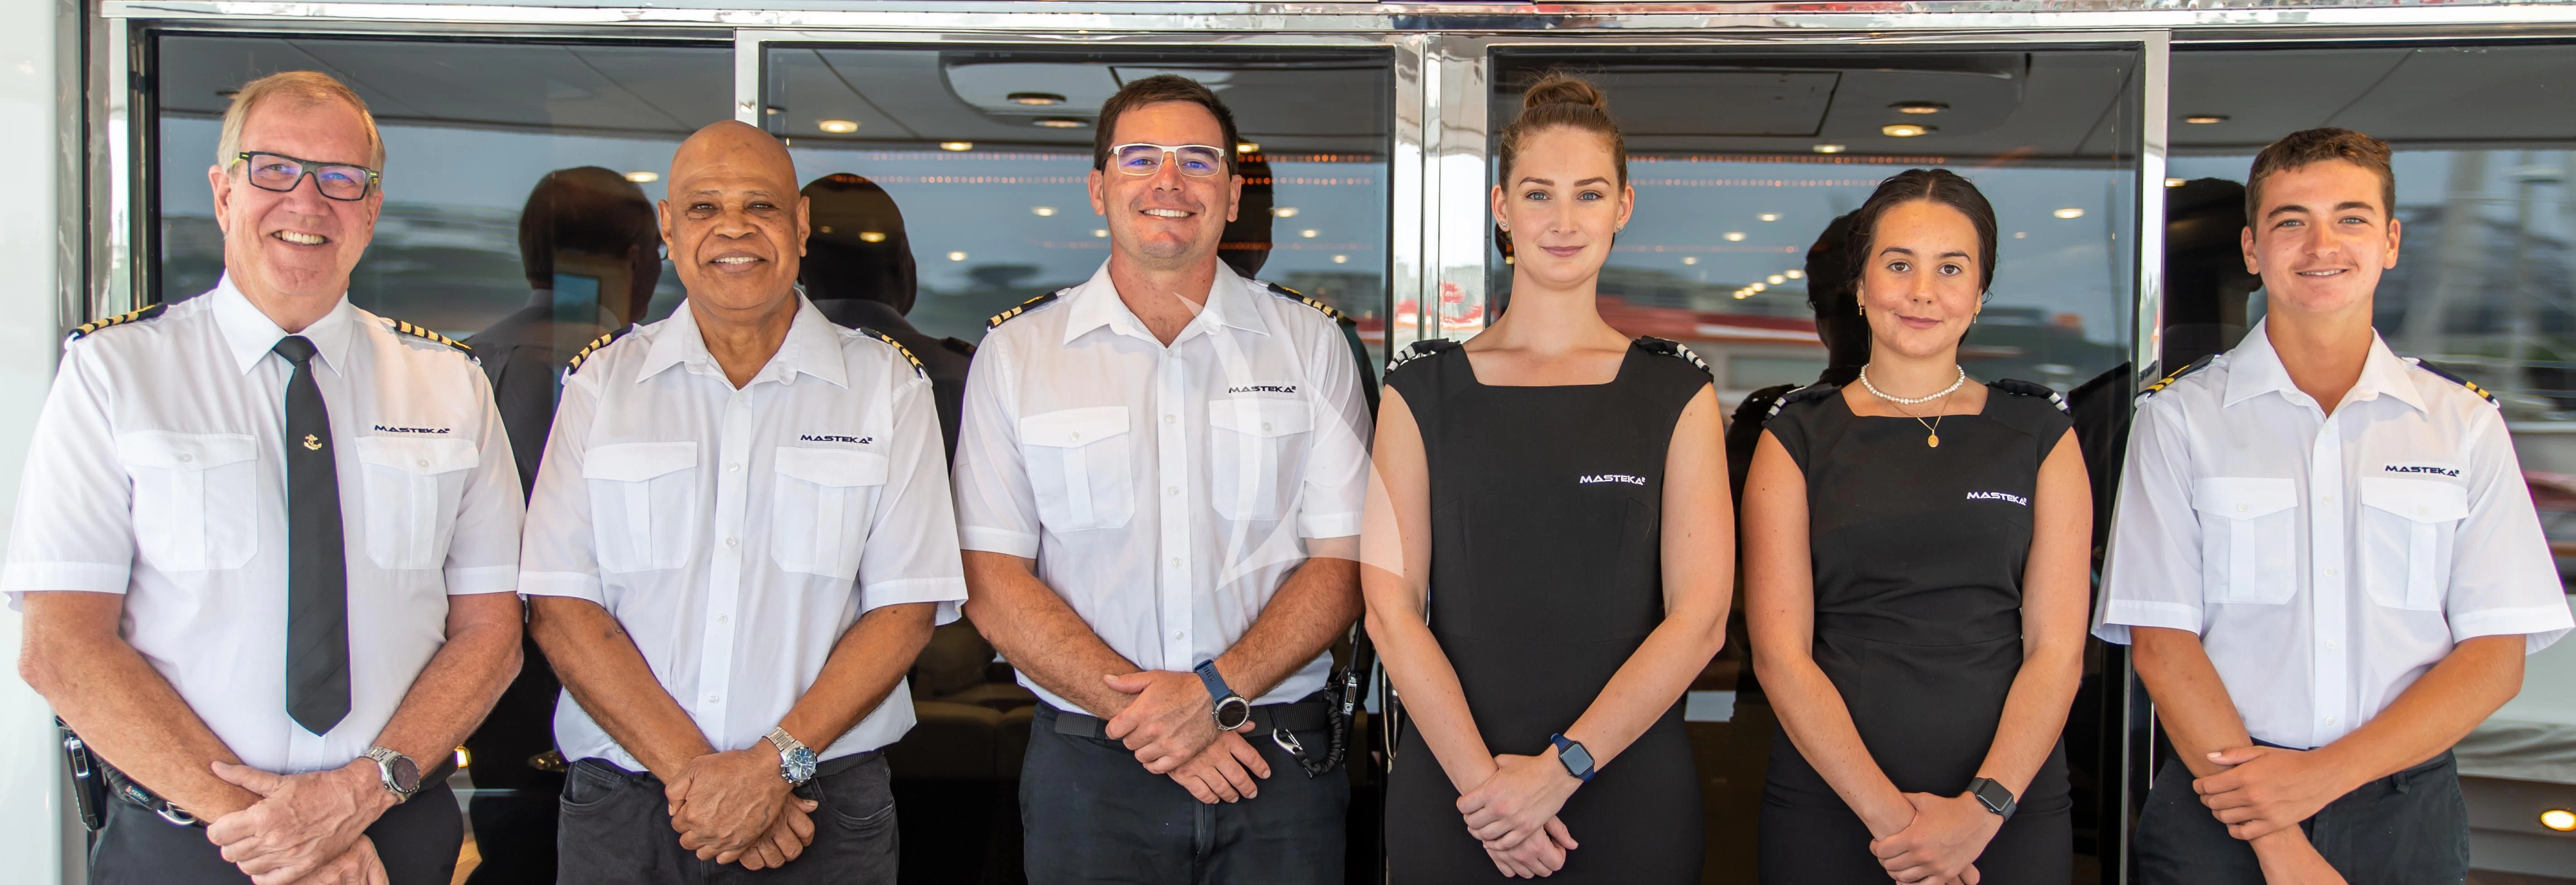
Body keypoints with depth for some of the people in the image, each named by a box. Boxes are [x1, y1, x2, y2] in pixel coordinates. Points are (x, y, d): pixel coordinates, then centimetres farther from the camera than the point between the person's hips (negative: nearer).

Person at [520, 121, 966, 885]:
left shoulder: (887, 384, 2)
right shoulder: (603, 380, 5)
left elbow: (908, 606, -3)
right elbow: (560, 605, -2)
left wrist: (776, 763, -14)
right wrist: (690, 771, -13)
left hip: (825, 801, -1)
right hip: (624, 807, 1)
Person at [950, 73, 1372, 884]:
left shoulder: (1309, 344, 5)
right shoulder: (1016, 353, 3)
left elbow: (1343, 566, 0)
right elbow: (992, 579, -3)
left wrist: (1218, 692, -14)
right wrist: (1143, 714, -13)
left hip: (1280, 759, 1)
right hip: (1089, 771, 0)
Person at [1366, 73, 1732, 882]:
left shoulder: (1675, 389, 4)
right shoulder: (1425, 386, 4)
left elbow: (1699, 617, -4)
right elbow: (1392, 605, -3)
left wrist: (1562, 766, -12)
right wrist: (1482, 778, -13)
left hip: (1630, 791, 0)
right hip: (1450, 786, 0)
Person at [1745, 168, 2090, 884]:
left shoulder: (2041, 435, 7)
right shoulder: (1798, 440, 3)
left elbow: (2057, 649, -1)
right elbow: (1780, 652, -4)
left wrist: (1983, 809, -13)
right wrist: (1887, 812, -14)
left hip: (2010, 812, 1)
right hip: (1829, 809, -1)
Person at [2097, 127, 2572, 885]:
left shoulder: (2464, 422, 4)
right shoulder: (2179, 417, -1)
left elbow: (2497, 658, 0)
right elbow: (2161, 645, -7)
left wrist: (2325, 773, -13)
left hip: (2407, 816, 2)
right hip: (2219, 816, -1)